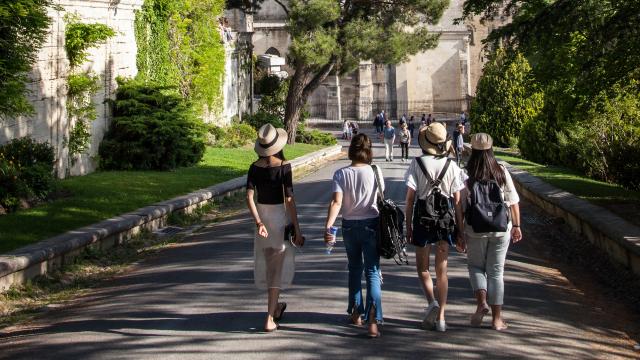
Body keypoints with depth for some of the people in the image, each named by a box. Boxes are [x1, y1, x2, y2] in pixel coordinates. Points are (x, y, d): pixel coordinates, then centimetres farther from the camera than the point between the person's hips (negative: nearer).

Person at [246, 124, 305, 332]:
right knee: (278, 267, 3)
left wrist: (258, 222, -12)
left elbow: (249, 197, -9)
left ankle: (275, 307, 38)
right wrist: (297, 230, -12)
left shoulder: (255, 167, -1)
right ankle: (269, 319, -1)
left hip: (261, 215, 4)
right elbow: (289, 200, -16)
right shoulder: (284, 167, -13)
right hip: (279, 216, -4)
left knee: (268, 264, 20)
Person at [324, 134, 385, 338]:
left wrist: (328, 225, -26)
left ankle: (356, 313, 32)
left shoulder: (341, 174, -8)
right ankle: (373, 321, -13)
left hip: (350, 226, 1)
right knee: (372, 272, -1)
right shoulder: (375, 172, -7)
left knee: (354, 269, 21)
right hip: (371, 225, -1)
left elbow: (336, 202, -20)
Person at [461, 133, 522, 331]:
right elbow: (513, 202, -1)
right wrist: (516, 226, 9)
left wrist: (460, 233, -1)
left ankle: (481, 301, -4)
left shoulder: (468, 177, -9)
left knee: (476, 266, 19)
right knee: (496, 271, 10)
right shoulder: (502, 173, -3)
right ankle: (497, 318, 12)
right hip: (501, 229, 2)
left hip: (475, 229, -1)